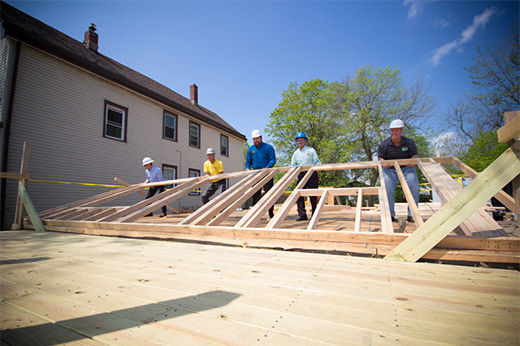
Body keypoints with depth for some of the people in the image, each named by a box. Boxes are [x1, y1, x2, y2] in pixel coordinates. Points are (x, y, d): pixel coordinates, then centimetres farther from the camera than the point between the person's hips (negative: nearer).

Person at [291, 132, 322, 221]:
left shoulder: (311, 150, 3)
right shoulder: (296, 153, 15)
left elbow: (317, 162, 1)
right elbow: (293, 165, 14)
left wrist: (316, 166, -20)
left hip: (311, 174, -3)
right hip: (301, 175, 4)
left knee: (313, 195, 2)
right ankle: (302, 215, -5)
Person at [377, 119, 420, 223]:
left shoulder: (409, 142, -2)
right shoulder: (384, 144, -4)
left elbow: (415, 155, 0)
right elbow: (380, 157, 1)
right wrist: (384, 163, -23)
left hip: (406, 168, 1)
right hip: (390, 169, -1)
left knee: (414, 186, -19)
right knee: (388, 188, -22)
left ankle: (411, 215, -7)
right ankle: (390, 215, -10)